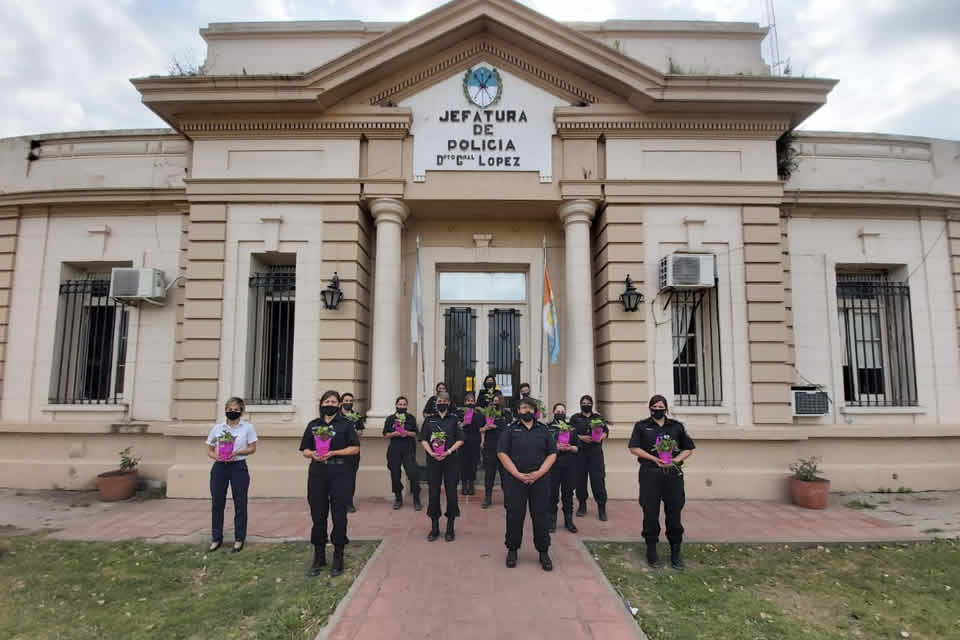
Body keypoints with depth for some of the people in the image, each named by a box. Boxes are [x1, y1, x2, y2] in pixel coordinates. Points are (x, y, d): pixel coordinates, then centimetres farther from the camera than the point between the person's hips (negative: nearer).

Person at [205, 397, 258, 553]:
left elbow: (252, 448, 0)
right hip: (219, 467, 2)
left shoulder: (247, 427, -1)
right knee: (217, 503, 7)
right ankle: (216, 538, 22)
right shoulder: (217, 428, 4)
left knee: (240, 504, 3)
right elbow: (209, 451, 8)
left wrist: (236, 453, -15)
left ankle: (239, 539, 15)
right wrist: (217, 456, -13)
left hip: (239, 467, -2)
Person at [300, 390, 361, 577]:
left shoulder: (345, 424, 3)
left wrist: (333, 453, -14)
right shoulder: (313, 425, 12)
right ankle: (319, 557, 23)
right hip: (317, 474, 3)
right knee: (318, 515, 7)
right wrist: (313, 454, -11)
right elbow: (304, 450, 12)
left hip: (340, 474, -3)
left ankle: (338, 558, 15)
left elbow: (355, 448, -2)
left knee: (339, 516, 2)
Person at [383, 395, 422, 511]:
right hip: (394, 449, 1)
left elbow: (415, 433, 8)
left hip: (408, 449, -1)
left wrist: (408, 433, -11)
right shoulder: (390, 419, 6)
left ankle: (416, 500, -2)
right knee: (395, 474, 4)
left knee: (413, 473, -11)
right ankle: (398, 498, 23)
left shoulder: (411, 418, 6)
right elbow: (385, 434, 6)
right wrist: (394, 434, -12)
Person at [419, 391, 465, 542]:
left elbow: (460, 440, 0)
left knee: (451, 492, 1)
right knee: (434, 493, 3)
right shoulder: (429, 419, 9)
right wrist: (431, 452, -11)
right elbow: (423, 439, 5)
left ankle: (450, 527, 14)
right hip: (433, 460, 1)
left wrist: (449, 452, -13)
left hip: (451, 460, -1)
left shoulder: (454, 419, 5)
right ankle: (434, 527, 16)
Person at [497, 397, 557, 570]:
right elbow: (502, 453, -3)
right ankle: (512, 550, 21)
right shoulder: (510, 429, 3)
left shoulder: (543, 430, 9)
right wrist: (518, 475, -11)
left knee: (542, 516, 4)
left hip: (540, 480, 1)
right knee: (514, 516, 4)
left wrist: (539, 473, -8)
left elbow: (552, 453, 5)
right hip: (515, 480, -1)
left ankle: (544, 552, 18)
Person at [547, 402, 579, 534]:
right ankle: (552, 520, 11)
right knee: (553, 493, -1)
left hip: (569, 465, 3)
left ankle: (568, 520, 19)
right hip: (553, 465, -2)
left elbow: (577, 447, 10)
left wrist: (570, 448, -11)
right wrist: (556, 447, -17)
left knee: (568, 493, 7)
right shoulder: (548, 428, 3)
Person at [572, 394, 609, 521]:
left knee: (598, 479, -7)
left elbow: (606, 431, 8)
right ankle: (582, 505, 17)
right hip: (580, 452, 0)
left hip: (596, 452, 0)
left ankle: (602, 508, -1)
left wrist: (601, 437, -13)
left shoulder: (599, 417, 16)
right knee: (580, 478, 2)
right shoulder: (575, 418, 13)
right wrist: (581, 437, -12)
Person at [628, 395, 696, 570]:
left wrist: (675, 460, -7)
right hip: (650, 474, -1)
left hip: (673, 474, 1)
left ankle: (676, 553, 18)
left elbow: (688, 448, 11)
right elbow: (634, 448, -1)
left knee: (674, 513, 4)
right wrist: (654, 459, -13)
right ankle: (651, 551, 16)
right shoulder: (641, 426, 5)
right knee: (650, 514, 3)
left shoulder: (677, 426, 9)